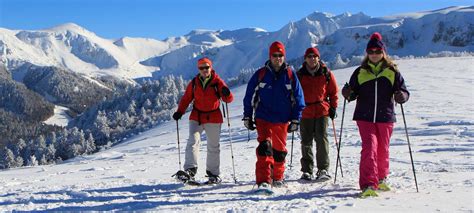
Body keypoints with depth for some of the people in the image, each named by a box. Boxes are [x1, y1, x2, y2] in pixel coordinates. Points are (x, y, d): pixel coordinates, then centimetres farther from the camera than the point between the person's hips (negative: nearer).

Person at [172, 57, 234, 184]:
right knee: (193, 141, -17)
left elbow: (229, 99, -8)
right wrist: (179, 112, -3)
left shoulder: (217, 82, -3)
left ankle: (213, 174, 19)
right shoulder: (194, 83, 3)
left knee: (213, 147, 7)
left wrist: (226, 94, -31)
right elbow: (186, 98, 10)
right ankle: (190, 170, -23)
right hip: (196, 117, 1)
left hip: (213, 119, -1)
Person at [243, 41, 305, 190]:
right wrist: (247, 117, 5)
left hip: (282, 120, 2)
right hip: (263, 119, -2)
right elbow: (249, 97, 6)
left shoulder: (290, 75, 1)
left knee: (279, 150, 12)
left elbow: (298, 98, 5)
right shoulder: (261, 74, 0)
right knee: (265, 146, -16)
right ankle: (263, 181, -18)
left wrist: (295, 119, 1)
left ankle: (277, 178, 31)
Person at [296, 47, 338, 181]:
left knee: (322, 139, -10)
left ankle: (323, 169, -5)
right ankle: (307, 171, 15)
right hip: (305, 112, 2)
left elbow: (333, 91, 10)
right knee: (306, 142, 6)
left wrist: (333, 107, 4)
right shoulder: (299, 75, 5)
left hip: (322, 110, -1)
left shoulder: (326, 73, 4)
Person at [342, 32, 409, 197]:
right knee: (369, 147, -14)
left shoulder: (392, 72, 5)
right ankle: (368, 185, -18)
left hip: (386, 117, 1)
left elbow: (404, 91, 3)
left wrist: (402, 96, -20)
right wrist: (348, 94, -13)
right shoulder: (360, 72, 7)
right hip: (365, 117, -1)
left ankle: (381, 179, 32)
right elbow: (353, 92, 10)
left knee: (383, 149, 10)